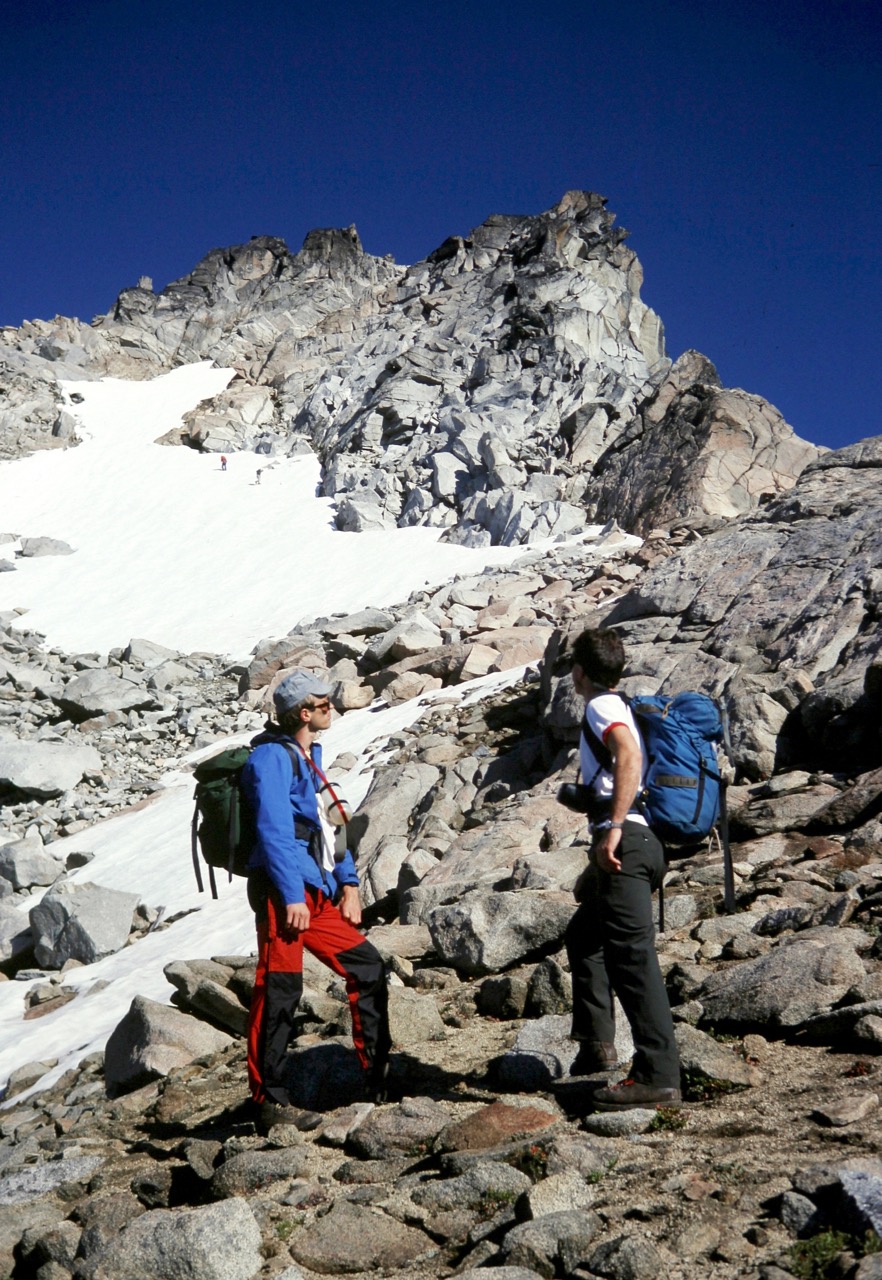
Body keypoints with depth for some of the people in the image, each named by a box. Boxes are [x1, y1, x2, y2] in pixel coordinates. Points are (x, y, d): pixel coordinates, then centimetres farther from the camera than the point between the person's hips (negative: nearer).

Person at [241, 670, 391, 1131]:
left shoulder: (308, 757, 21)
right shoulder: (272, 757, -9)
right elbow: (274, 832, -18)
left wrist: (348, 882, 18)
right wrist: (291, 897, -24)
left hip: (316, 894, 10)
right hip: (283, 892, -10)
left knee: (367, 967, 9)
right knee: (278, 990, -6)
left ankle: (378, 1079, 18)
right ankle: (269, 1100, 1)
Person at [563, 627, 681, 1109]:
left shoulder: (602, 706, -4)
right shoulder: (617, 708, 26)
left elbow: (629, 755, -24)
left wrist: (613, 830, -29)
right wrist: (596, 866, 31)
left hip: (623, 842, -11)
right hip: (630, 845, 11)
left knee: (631, 955, -13)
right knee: (584, 937, 23)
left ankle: (658, 1076, -16)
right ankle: (596, 1046, 23)